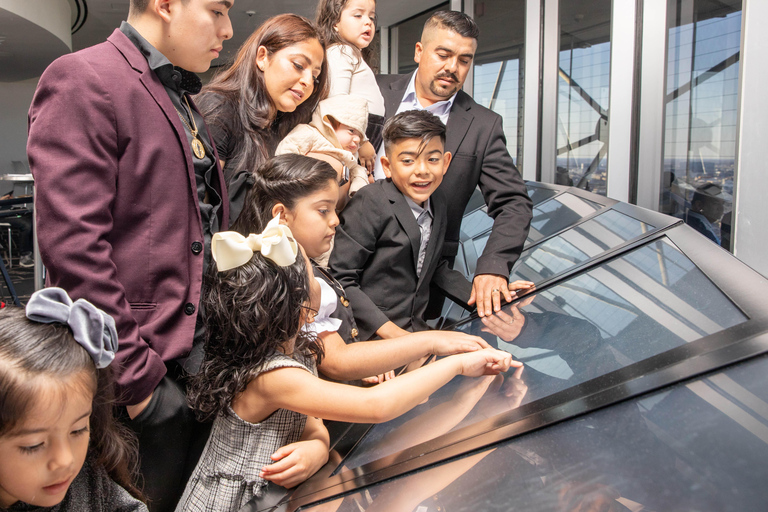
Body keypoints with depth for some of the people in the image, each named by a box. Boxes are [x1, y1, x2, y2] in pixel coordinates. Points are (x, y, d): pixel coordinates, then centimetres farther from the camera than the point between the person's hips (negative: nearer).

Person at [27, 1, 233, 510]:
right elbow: (73, 246, -19)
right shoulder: (82, 81, -11)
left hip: (202, 349, 8)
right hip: (148, 368, -8)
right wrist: (134, 376, -18)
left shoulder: (184, 100, 16)